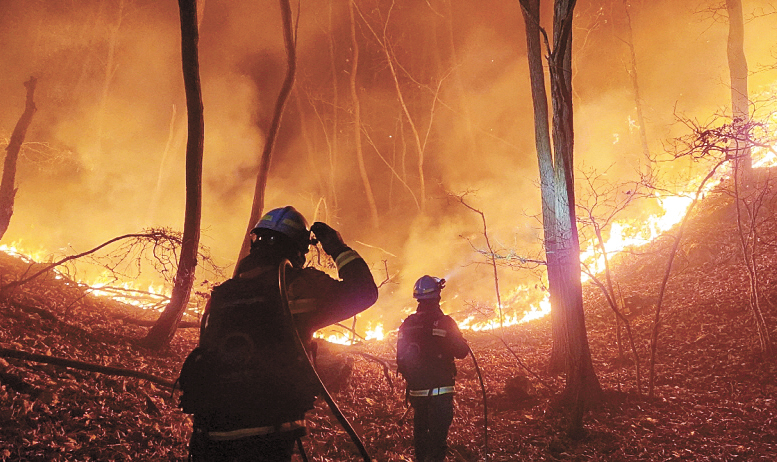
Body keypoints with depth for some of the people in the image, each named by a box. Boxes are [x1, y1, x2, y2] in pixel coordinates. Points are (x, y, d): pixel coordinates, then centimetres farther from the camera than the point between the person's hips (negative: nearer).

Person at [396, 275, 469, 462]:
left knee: (420, 431, 19)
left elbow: (401, 358, 9)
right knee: (438, 435, -1)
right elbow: (462, 352, -8)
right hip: (440, 390, -5)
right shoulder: (444, 322, -13)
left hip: (416, 390, 5)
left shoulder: (407, 324, 3)